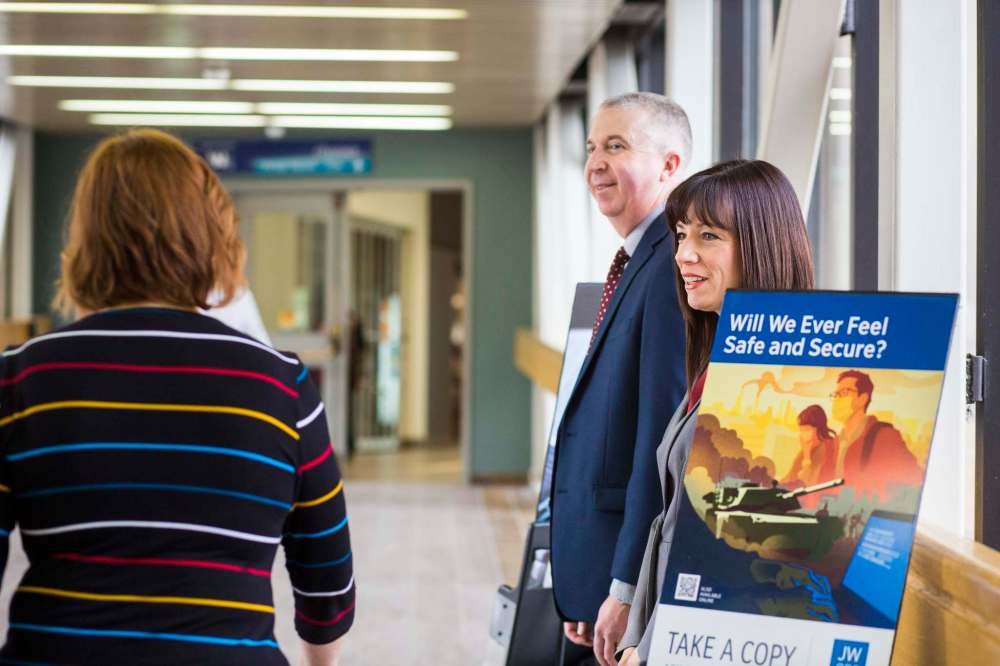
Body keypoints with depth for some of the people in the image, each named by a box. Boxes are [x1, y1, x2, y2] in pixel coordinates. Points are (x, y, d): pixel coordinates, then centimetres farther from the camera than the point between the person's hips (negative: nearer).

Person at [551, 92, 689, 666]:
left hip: (645, 575, -9)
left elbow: (665, 434, -21)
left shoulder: (676, 264, -15)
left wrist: (628, 591, -22)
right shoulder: (638, 261, 16)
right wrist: (588, 594, 16)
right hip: (608, 575, 9)